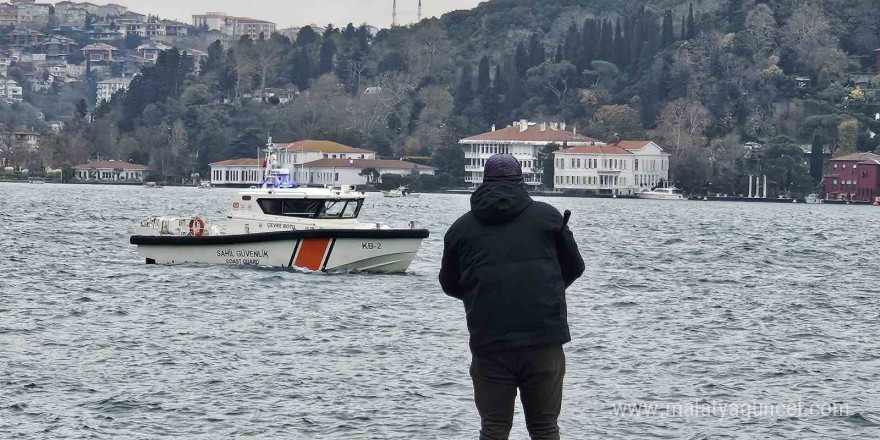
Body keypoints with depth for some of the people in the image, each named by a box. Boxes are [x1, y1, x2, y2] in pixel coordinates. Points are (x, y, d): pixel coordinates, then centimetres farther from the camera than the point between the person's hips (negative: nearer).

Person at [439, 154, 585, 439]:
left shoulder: (461, 227, 8)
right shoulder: (547, 216, 6)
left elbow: (450, 285, 18)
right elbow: (575, 268, 15)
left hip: (489, 344, 0)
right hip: (544, 339, 0)